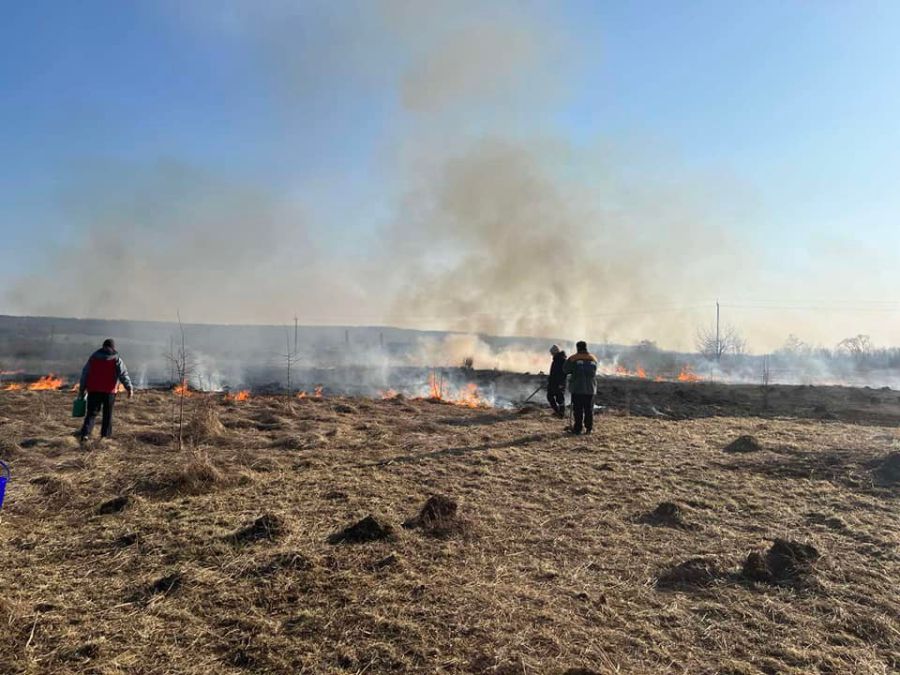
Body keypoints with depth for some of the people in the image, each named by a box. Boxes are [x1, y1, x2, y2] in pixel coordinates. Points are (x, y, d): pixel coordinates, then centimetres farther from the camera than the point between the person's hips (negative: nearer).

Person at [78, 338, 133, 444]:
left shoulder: (93, 357, 9)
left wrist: (81, 389, 16)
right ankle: (105, 435, 15)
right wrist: (129, 388, -15)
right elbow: (123, 374, -10)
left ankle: (85, 434, -13)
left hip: (93, 390, 2)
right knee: (107, 414, 11)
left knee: (91, 413, 3)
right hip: (109, 391, -2)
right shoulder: (116, 359, 0)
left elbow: (85, 374, 10)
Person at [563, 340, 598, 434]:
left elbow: (566, 370, -2)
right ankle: (589, 428, 11)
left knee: (578, 409, 1)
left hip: (577, 388, -3)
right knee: (589, 408, 10)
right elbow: (594, 372, 16)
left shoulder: (573, 358, -6)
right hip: (590, 388, 3)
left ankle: (578, 428, 0)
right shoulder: (593, 359, 8)